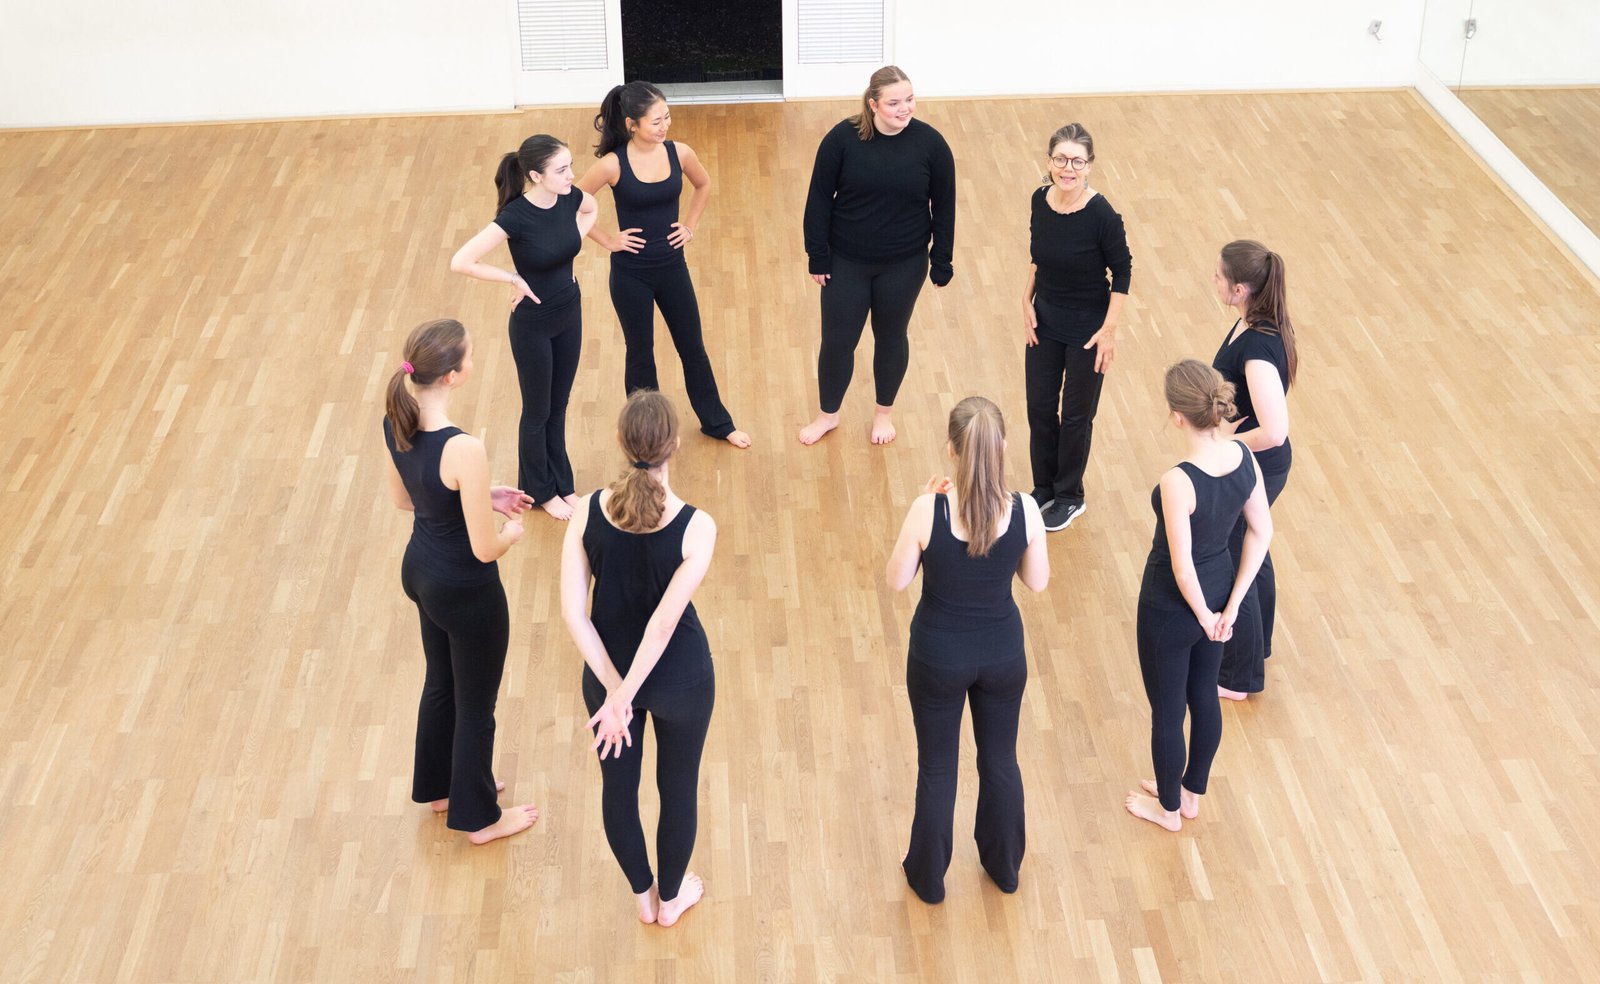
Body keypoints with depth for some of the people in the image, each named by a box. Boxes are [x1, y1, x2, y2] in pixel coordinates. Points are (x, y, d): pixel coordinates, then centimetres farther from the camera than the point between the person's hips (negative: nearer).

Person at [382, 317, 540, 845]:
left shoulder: (396, 420, -11)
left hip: (419, 569, 8)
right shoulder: (463, 450, -36)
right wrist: (511, 531, -4)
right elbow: (485, 549, -27)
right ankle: (479, 816, 38)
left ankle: (439, 786, 52)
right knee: (475, 705, 16)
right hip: (467, 590, -8)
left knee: (440, 683, 30)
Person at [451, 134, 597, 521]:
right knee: (538, 412, 14)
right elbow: (461, 262, -30)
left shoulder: (569, 199, -12)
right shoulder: (515, 217, -28)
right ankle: (541, 491, 34)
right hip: (533, 325, -5)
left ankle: (562, 483, 39)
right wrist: (515, 279, -21)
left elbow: (592, 209, 14)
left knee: (558, 407, 21)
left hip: (569, 315, 5)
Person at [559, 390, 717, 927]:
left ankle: (643, 896, 47)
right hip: (680, 680, -2)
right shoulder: (696, 527, -26)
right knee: (678, 787, 23)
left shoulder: (588, 512, -19)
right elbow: (665, 621, -30)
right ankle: (671, 897, 45)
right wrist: (624, 695, -24)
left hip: (606, 672, 2)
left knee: (618, 784, 25)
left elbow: (573, 612, -19)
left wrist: (615, 691, -17)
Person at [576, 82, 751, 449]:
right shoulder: (613, 165, -19)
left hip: (672, 267, 3)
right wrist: (608, 240, -8)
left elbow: (704, 185, 13)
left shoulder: (679, 153, -9)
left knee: (692, 347, 17)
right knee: (640, 354, 14)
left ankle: (716, 422, 35)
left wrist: (691, 226, 5)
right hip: (631, 274, -3)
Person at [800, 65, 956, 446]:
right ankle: (828, 414, 33)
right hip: (846, 261, 0)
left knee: (891, 336, 17)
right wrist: (818, 255, -6)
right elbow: (820, 198, -7)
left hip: (904, 265, 0)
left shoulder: (930, 143, -13)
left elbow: (943, 207, -4)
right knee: (837, 340, 9)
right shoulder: (843, 138, -15)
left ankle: (884, 411, 41)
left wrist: (940, 263, -1)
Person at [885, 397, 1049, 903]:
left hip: (939, 656, -2)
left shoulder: (928, 511, -26)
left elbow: (896, 580, -11)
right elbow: (1037, 581, -5)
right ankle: (1004, 865, 45)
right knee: (1001, 759, 24)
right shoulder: (1025, 510, -19)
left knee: (936, 766, 18)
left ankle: (928, 876, 37)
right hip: (1002, 654, 2)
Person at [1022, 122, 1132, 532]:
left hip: (1087, 328, -5)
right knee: (1039, 407, 14)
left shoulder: (1102, 215, -24)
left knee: (1076, 415, 10)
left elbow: (1122, 272, -14)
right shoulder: (1040, 201, -8)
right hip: (1045, 321, 5)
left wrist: (1109, 328, -15)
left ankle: (1069, 497, 31)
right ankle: (1043, 489, 35)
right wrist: (1028, 302, 1)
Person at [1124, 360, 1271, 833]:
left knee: (1167, 709, 16)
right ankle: (1192, 794, 47)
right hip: (1219, 590, 7)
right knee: (1204, 695, 26)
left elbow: (1182, 569, -28)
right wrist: (1231, 604, 0)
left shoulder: (1178, 482, -34)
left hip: (1173, 607, -7)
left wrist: (1204, 615, -10)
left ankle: (1169, 808, 38)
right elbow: (1262, 533, -4)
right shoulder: (1243, 456, -13)